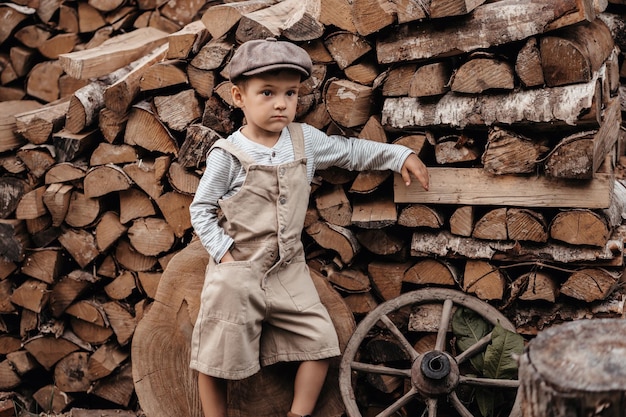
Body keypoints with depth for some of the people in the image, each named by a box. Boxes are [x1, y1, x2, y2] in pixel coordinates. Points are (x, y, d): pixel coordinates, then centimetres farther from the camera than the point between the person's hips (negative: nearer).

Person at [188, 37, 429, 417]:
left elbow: (350, 151, 14)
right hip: (237, 273, -4)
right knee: (216, 358, 4)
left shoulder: (306, 140, 0)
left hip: (289, 272, 4)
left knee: (320, 342, 3)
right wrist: (223, 253, -15)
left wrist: (401, 155, 9)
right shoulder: (228, 154, -12)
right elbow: (201, 210, -5)